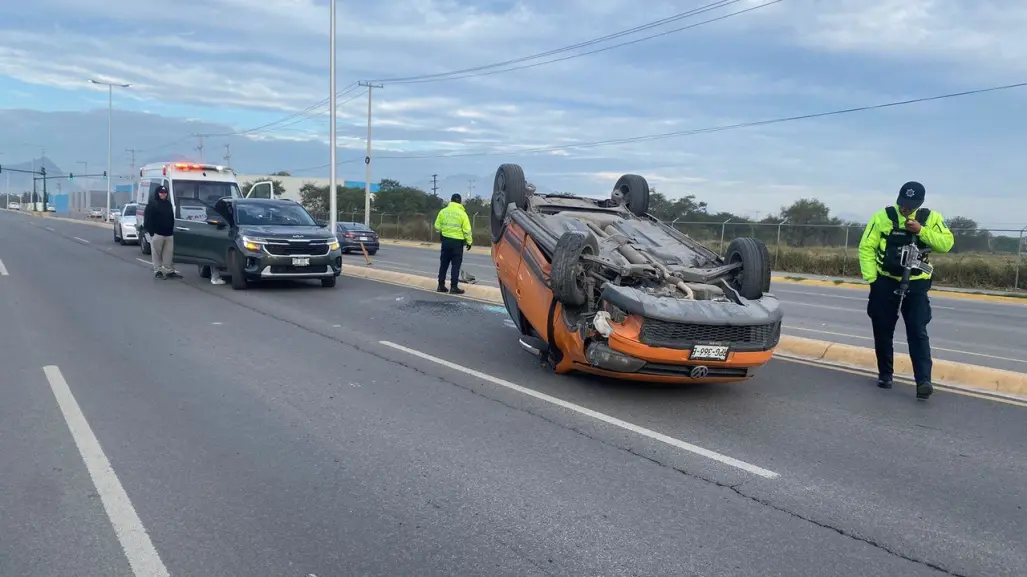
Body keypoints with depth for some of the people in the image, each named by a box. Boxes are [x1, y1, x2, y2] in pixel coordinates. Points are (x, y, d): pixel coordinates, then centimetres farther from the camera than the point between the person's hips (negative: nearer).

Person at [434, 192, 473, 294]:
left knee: (444, 264, 12)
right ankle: (454, 287, 0)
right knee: (456, 265, 2)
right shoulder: (462, 213, -9)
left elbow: (437, 226, 3)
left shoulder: (443, 211, 1)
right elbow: (467, 230, -10)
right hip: (457, 241, -4)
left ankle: (441, 285, 13)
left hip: (446, 240, 4)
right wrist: (469, 242, 1)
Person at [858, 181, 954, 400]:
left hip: (915, 285, 0)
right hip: (885, 283, 1)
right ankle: (885, 374, 24)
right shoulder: (882, 217, -7)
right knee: (883, 331, 8)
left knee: (918, 333, -8)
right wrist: (871, 279, -13)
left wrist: (921, 230, -21)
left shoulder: (931, 218, -2)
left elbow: (947, 243, -9)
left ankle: (923, 381, -11)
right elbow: (866, 248, -7)